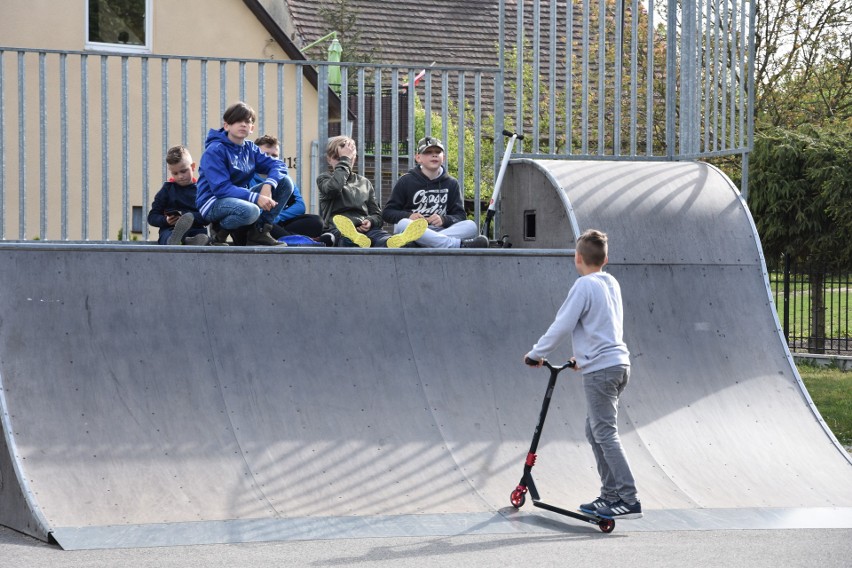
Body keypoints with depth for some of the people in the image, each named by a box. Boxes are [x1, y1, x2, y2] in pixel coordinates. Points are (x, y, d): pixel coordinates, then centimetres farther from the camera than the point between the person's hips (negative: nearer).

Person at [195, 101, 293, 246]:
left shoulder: (250, 148, 7)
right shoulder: (215, 150, -15)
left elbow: (278, 165, -1)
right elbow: (221, 188, -24)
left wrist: (268, 185, -24)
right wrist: (256, 198, -33)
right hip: (213, 203, -7)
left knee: (285, 182, -5)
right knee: (250, 210, -40)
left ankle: (260, 232, -5)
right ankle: (220, 230, -8)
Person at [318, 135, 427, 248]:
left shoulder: (364, 182, 28)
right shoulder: (324, 178, 18)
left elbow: (377, 214, 25)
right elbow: (334, 187, -9)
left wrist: (371, 221, 0)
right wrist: (344, 160, 2)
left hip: (363, 229, 2)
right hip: (338, 229, -2)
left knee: (381, 235, -36)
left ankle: (391, 243, -72)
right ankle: (361, 242, -77)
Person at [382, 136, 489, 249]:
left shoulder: (451, 183, 14)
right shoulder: (406, 181, 8)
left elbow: (460, 215, 10)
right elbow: (387, 213, 6)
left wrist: (444, 219, -14)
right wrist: (409, 216, -15)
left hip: (440, 231, 2)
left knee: (471, 226, -22)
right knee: (403, 224, -37)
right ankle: (460, 245, -45)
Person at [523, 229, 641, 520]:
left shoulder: (584, 286, -11)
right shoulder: (612, 283, 14)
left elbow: (562, 326, -13)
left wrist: (536, 354, -1)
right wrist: (583, 357, 32)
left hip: (600, 369, -9)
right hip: (618, 363, 9)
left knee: (605, 434, -9)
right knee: (595, 431, 16)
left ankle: (628, 500, -14)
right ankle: (610, 495, 15)